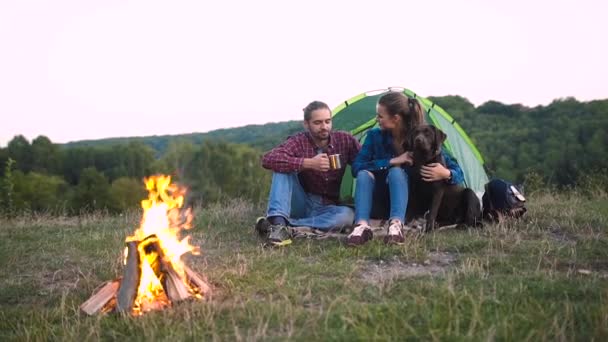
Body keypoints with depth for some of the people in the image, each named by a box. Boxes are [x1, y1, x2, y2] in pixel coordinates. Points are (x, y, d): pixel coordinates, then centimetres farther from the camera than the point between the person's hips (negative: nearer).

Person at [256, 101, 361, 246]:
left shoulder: (345, 140, -5)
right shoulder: (298, 141, -13)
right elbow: (268, 159, -30)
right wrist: (309, 163, -37)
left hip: (326, 208, 2)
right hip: (301, 205, -1)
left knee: (347, 215, -33)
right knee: (282, 167, -25)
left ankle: (287, 224, -33)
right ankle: (278, 222, -40)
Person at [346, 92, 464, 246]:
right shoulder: (375, 136, -7)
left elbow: (458, 172, -10)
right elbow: (357, 167, -18)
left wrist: (446, 174, -35)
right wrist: (392, 161, -27)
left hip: (411, 203, -2)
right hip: (380, 203, 2)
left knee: (397, 172, -32)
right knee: (364, 174, -28)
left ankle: (396, 226, -53)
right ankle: (362, 226, -48)